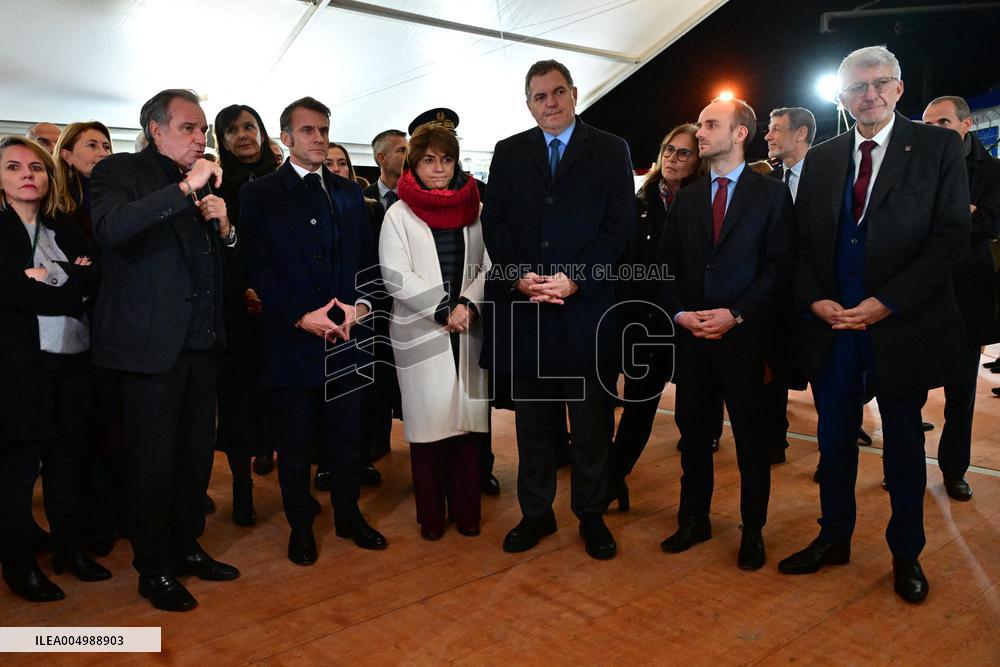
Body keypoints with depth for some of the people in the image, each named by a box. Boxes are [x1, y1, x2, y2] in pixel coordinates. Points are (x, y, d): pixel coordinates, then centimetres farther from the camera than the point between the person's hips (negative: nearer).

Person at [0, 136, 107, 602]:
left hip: (72, 359, 5)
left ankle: (71, 548, 27)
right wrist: (70, 288, -10)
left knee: (67, 457, 13)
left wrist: (54, 281, -14)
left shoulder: (64, 229, 13)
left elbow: (95, 278, 1)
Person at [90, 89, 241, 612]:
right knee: (153, 459, 3)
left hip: (202, 342, 6)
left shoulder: (205, 182, 13)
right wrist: (184, 189, -29)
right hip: (151, 343, -6)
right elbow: (111, 229, -25)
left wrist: (225, 228, -4)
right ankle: (153, 568, 20)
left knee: (197, 451, 14)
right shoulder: (119, 172, -4)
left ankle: (186, 546, 31)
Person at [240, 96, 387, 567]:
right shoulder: (259, 194, 0)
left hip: (346, 335, 4)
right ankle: (300, 525, 25)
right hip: (291, 338, -3)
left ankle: (348, 515, 30)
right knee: (294, 442, 9)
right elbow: (259, 268, -7)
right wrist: (301, 317, -17)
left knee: (346, 436, 13)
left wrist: (359, 305, -7)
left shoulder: (349, 193, 13)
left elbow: (367, 259, 11)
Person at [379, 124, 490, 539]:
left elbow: (490, 266, 3)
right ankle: (431, 515, 16)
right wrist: (444, 310, -13)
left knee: (467, 418, 6)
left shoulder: (475, 211, 8)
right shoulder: (399, 215, 1)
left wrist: (467, 304, -14)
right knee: (427, 423, 3)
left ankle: (466, 510, 19)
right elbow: (396, 277, -7)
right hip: (420, 333, -2)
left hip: (467, 332, 2)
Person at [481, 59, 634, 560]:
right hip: (523, 303, 2)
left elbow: (620, 226, -2)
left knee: (591, 420, 6)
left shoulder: (610, 150, 6)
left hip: (587, 304, -2)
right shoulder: (509, 152, 13)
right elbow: (494, 223, 6)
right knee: (532, 419, 10)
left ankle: (591, 515, 22)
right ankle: (536, 513, 23)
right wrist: (521, 276, -10)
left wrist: (574, 279, -13)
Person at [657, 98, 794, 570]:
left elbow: (779, 266, -5)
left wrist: (735, 315, -15)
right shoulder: (685, 199, 12)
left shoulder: (772, 194, 1)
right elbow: (667, 265, 11)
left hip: (744, 335, -3)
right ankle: (694, 520, 26)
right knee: (693, 433, 11)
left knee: (750, 438, 6)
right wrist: (680, 313, -6)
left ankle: (752, 531, 22)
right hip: (691, 334, 4)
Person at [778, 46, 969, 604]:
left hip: (902, 323, -2)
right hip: (830, 322, 3)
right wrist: (815, 300, -8)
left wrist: (888, 302, -17)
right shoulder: (821, 159, 9)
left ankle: (906, 553, 28)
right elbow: (801, 241, 8)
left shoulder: (938, 147, -1)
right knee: (835, 438, 12)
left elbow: (952, 235, -8)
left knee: (904, 443, 11)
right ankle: (834, 538, 29)